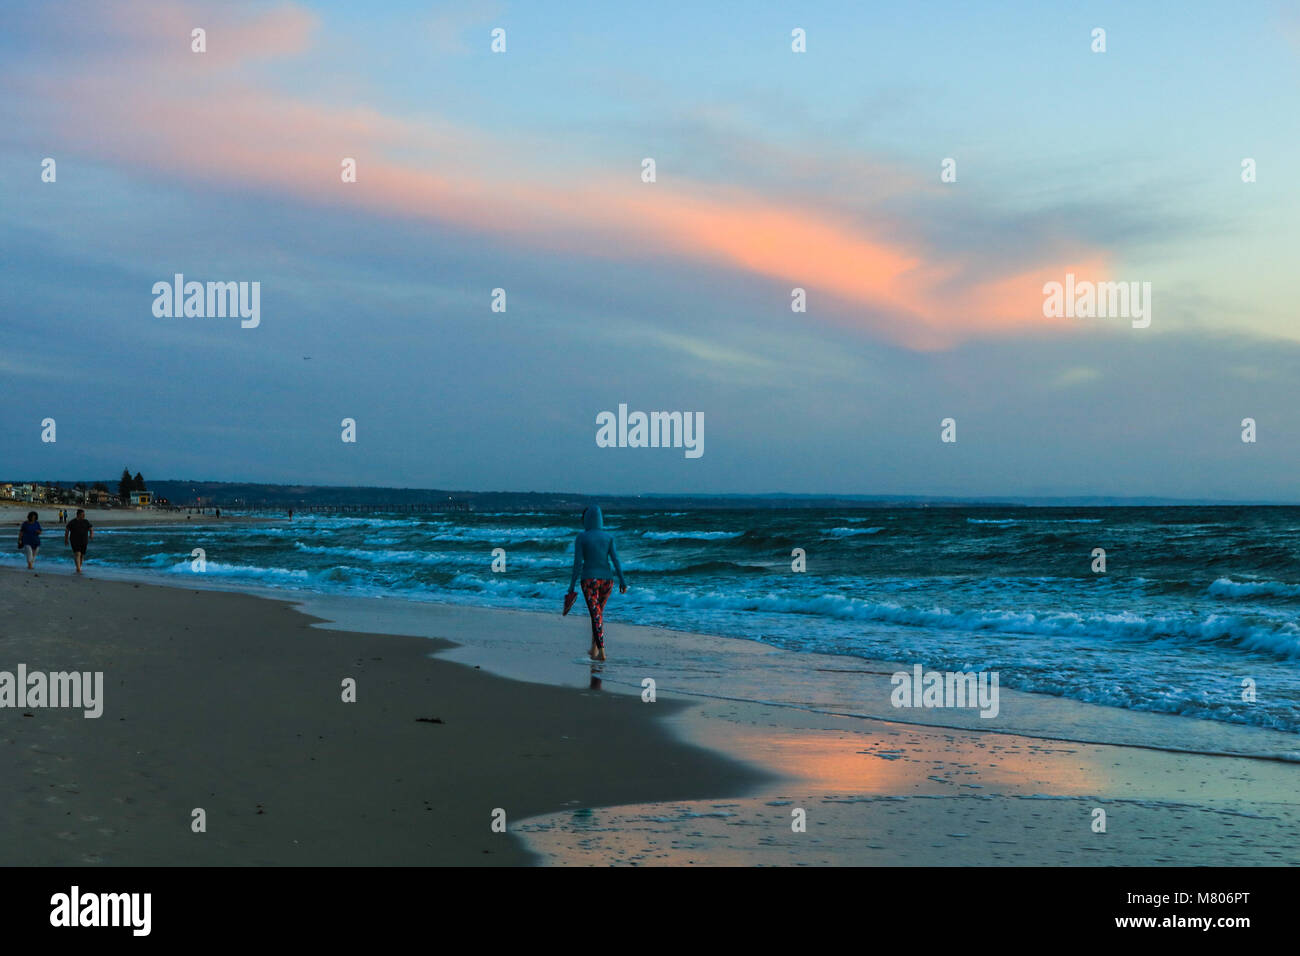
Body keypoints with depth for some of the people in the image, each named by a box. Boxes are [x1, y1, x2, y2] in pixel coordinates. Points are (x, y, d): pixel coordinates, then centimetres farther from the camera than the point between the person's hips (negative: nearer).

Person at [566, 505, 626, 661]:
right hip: (607, 578, 4)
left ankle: (601, 652, -13)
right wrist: (622, 581, -2)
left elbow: (577, 563, -10)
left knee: (596, 615, -4)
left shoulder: (581, 537, -7)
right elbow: (615, 559, -4)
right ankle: (593, 649, 25)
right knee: (599, 612, 20)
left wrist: (572, 585, -4)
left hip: (589, 579, -4)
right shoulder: (608, 536, 2)